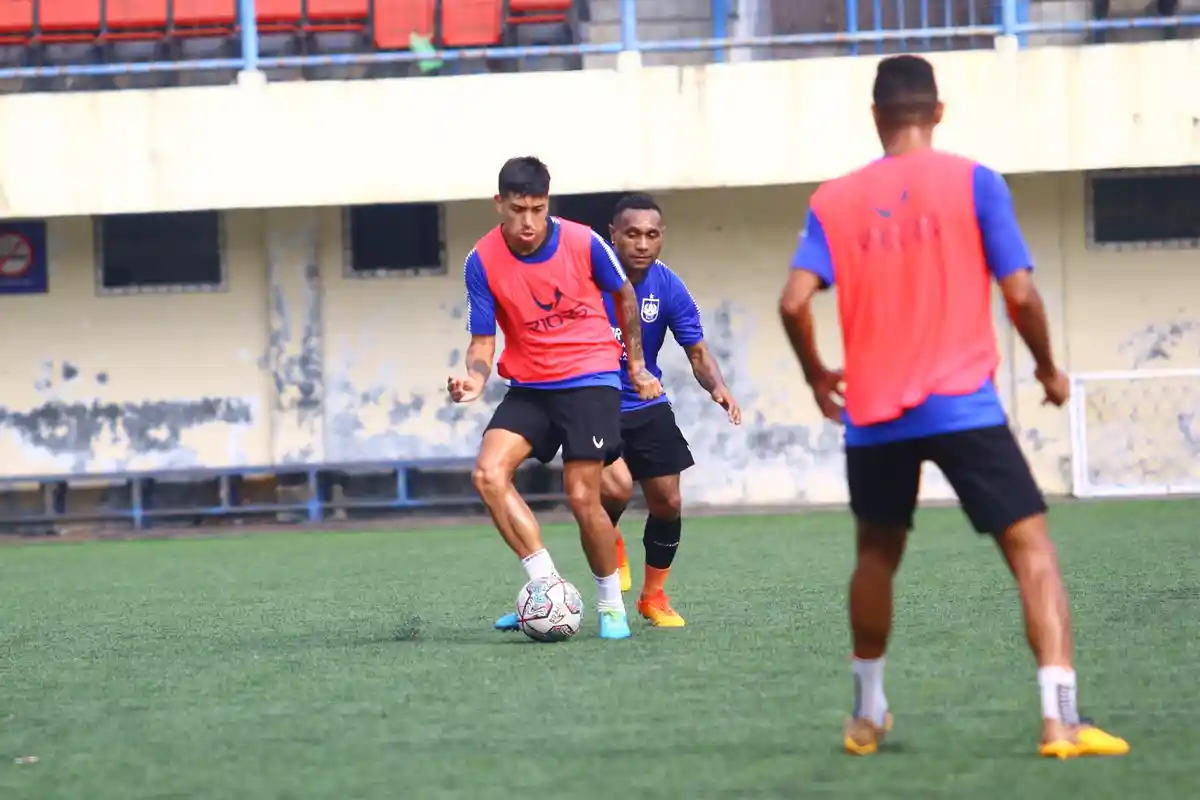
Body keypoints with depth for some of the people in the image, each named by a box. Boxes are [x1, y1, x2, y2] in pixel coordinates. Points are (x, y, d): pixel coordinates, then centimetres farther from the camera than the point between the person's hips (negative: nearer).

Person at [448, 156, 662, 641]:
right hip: (529, 386, 3)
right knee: (488, 474, -19)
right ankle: (546, 586, -12)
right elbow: (482, 340, -3)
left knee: (582, 498, -10)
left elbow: (624, 295, 8)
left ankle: (612, 606, 11)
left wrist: (637, 364, 15)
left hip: (590, 381, -3)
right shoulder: (482, 262, -9)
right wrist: (475, 378, -25)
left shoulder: (583, 243, -11)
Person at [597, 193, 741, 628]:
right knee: (616, 488, -24)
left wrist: (717, 386, -23)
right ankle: (608, 541, 13)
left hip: (648, 407, 3)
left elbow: (697, 351, -3)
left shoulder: (668, 288, -9)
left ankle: (654, 595, 25)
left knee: (667, 503, 3)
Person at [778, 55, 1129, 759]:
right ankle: (1061, 719, -17)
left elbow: (795, 302, -4)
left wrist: (818, 376, 14)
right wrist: (1049, 369, 10)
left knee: (878, 555, 24)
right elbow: (1019, 292, -7)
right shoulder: (974, 183, -2)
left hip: (872, 414, 3)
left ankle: (868, 715, 30)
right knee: (1033, 549, -2)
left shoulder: (836, 201, 5)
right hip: (962, 407, -3)